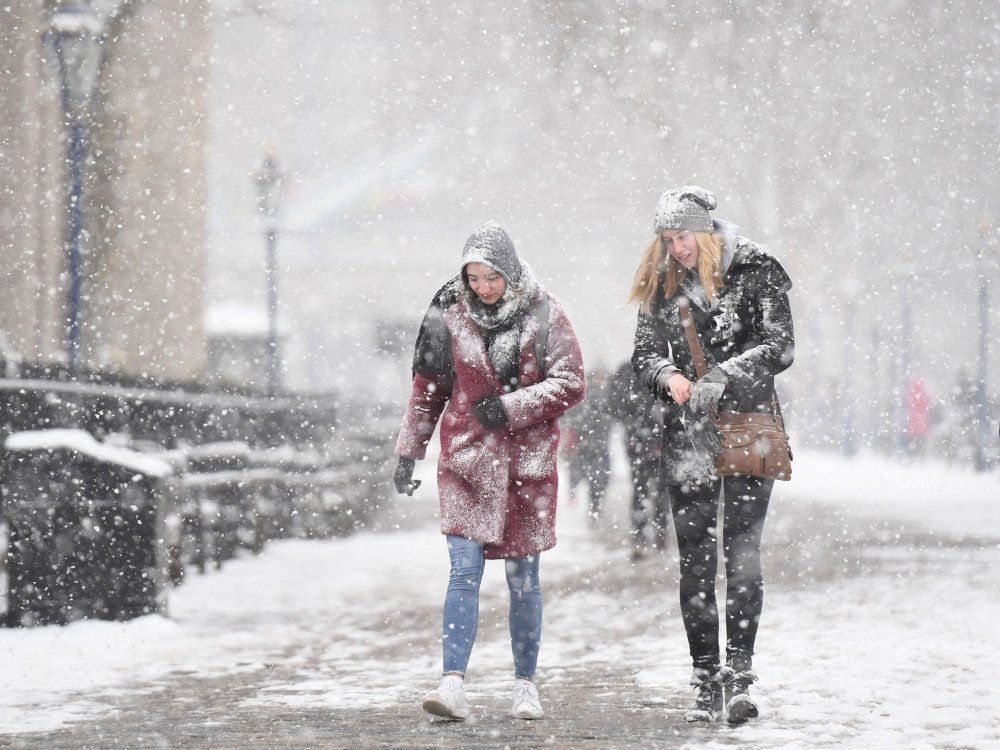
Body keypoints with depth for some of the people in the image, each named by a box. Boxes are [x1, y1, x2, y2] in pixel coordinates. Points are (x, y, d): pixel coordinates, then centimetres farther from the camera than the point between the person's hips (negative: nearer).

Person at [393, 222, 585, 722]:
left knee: (524, 578, 8)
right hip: (467, 460, 0)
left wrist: (510, 407, -13)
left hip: (527, 463, 0)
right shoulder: (451, 318, 4)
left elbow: (570, 384, -4)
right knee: (464, 571, -11)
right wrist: (408, 452, 9)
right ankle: (454, 685, -18)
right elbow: (428, 391, 12)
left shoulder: (543, 316, -1)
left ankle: (525, 683, 21)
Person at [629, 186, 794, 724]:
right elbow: (644, 354, 11)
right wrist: (668, 375, -12)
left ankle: (739, 674, -11)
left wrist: (722, 376, -21)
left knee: (741, 551, -11)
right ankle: (706, 681, 5)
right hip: (687, 435, 4)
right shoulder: (662, 283, 11)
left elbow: (779, 346, -8)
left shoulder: (756, 271, -2)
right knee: (694, 558, 1)